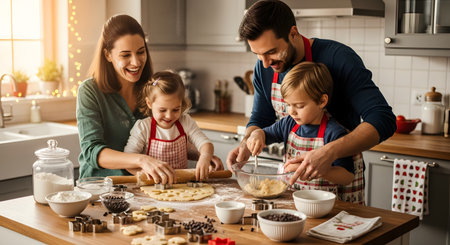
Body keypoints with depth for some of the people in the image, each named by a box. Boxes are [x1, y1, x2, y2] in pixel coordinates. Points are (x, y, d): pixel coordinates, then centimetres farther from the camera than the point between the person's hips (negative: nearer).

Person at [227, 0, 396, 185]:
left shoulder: (337, 58, -19)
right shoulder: (263, 68, -3)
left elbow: (383, 120, -25)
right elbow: (260, 119, 9)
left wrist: (330, 152, -39)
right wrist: (246, 143, -13)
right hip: (291, 177, 4)